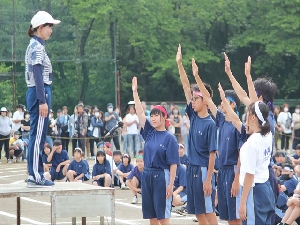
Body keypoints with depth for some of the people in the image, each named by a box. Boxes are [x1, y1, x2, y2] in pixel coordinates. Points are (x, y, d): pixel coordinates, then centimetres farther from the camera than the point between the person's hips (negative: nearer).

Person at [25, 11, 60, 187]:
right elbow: (38, 75, -18)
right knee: (38, 135, -8)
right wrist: (42, 101, -22)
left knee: (38, 135, 11)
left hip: (38, 93, 10)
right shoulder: (37, 47, -12)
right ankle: (35, 176, -7)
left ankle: (35, 174, 14)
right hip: (40, 93, -10)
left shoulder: (36, 45, 18)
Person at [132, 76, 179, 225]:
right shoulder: (149, 133, 8)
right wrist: (135, 92, -1)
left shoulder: (169, 138, -8)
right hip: (147, 175, 6)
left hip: (162, 176, -6)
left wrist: (170, 184, -15)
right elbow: (140, 112, 5)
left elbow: (173, 164, -10)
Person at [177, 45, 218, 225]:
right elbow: (186, 87, 7)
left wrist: (208, 179, -17)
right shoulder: (193, 116, 7)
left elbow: (212, 154, -13)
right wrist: (179, 63, 4)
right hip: (191, 169, 7)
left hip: (203, 170, -7)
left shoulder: (210, 124, -12)